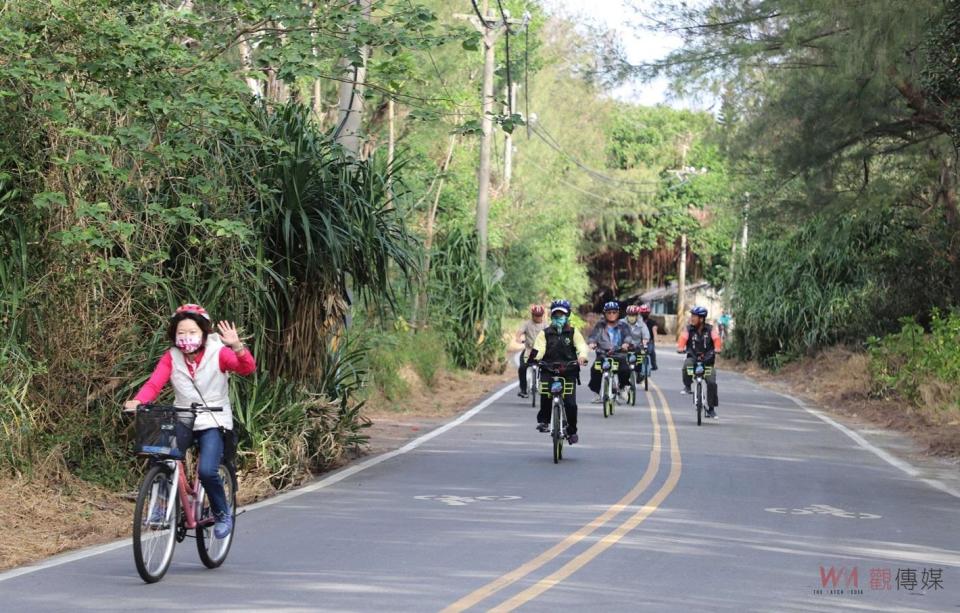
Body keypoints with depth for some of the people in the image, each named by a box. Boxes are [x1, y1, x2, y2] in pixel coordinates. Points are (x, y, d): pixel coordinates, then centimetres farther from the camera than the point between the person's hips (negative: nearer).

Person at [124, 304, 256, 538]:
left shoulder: (218, 353, -5)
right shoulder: (171, 357, 2)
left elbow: (247, 368, -19)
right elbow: (154, 383, -10)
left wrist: (237, 347, -39)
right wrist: (137, 401, -31)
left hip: (213, 423, -3)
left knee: (207, 471, -22)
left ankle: (223, 514, 5)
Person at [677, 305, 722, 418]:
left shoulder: (710, 329, -3)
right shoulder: (688, 329, -3)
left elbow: (716, 339, -17)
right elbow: (682, 338, -18)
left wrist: (717, 349, -37)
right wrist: (680, 348, -39)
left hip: (707, 359, 0)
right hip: (693, 357, 0)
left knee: (712, 382, -10)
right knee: (687, 365, -36)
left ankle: (711, 409, 3)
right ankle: (687, 386, -12)